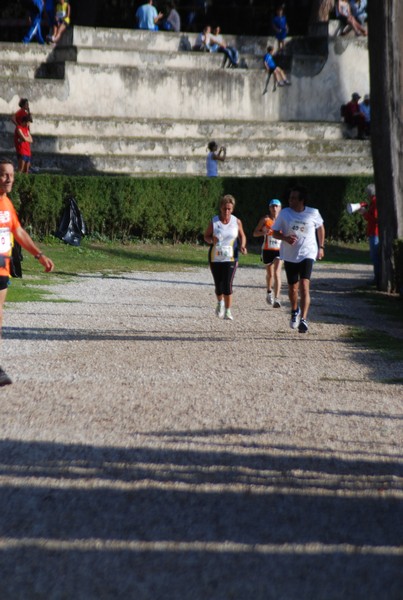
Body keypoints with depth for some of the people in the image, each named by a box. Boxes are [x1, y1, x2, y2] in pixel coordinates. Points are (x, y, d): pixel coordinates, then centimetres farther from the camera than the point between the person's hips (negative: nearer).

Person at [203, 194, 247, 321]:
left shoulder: (237, 222, -1)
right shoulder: (214, 221, -3)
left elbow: (242, 236, 14)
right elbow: (206, 236, 7)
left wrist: (242, 246, -5)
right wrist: (212, 240, -15)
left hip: (230, 258, -1)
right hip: (215, 257, 1)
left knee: (227, 285, -13)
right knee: (218, 285, 9)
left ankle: (228, 311, -5)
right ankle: (220, 303, 41)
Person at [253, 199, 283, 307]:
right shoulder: (265, 219, -1)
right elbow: (255, 233, 1)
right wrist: (264, 232, -19)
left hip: (279, 250, -1)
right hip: (267, 250, 1)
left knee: (277, 273, -17)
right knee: (270, 274, 14)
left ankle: (277, 298, -20)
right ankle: (269, 292, 43)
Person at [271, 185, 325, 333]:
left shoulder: (313, 213, -4)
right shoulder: (284, 214, -3)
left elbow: (320, 227, 15)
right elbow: (275, 232, 3)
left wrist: (321, 247, 16)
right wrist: (285, 238, -18)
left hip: (307, 255, -2)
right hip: (289, 255, 2)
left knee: (304, 286, -18)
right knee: (292, 288, 13)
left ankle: (303, 319, -22)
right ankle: (295, 311, 43)